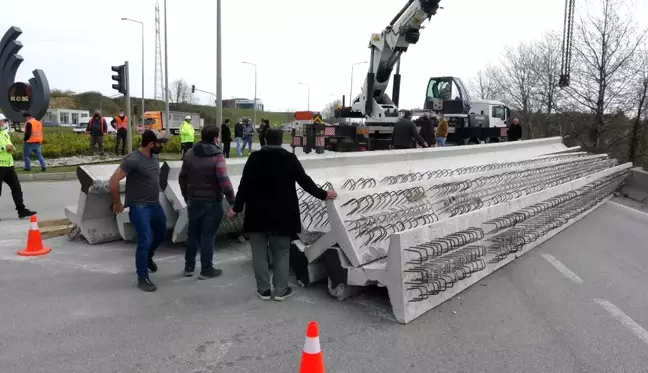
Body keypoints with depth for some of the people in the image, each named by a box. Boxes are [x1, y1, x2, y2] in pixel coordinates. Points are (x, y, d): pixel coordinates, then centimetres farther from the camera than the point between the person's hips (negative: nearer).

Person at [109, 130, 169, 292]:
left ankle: (148, 257, 51)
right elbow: (114, 180, -20)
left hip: (155, 205, 8)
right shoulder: (133, 160, -20)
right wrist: (117, 203, -14)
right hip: (139, 208, -8)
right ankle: (142, 278, 6)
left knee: (161, 234, 23)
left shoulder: (155, 157, 4)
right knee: (145, 241, -9)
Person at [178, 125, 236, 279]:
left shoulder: (189, 154, 3)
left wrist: (186, 197, 22)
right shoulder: (218, 156, -14)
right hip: (212, 202, -5)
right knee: (207, 236, 3)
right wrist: (233, 202, -16)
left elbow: (182, 178, 10)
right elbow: (224, 182, -21)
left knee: (193, 235, 16)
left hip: (194, 201, 5)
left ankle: (189, 267, 26)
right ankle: (206, 270, 12)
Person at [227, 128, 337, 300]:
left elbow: (245, 184, -4)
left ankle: (263, 289, 16)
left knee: (260, 252, 10)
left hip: (257, 213, 1)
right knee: (281, 253, 9)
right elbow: (305, 181, -1)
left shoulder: (255, 157, -3)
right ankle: (280, 290, 14)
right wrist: (323, 195, 12)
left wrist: (237, 207, 5)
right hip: (281, 214, -1)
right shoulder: (290, 158, -5)